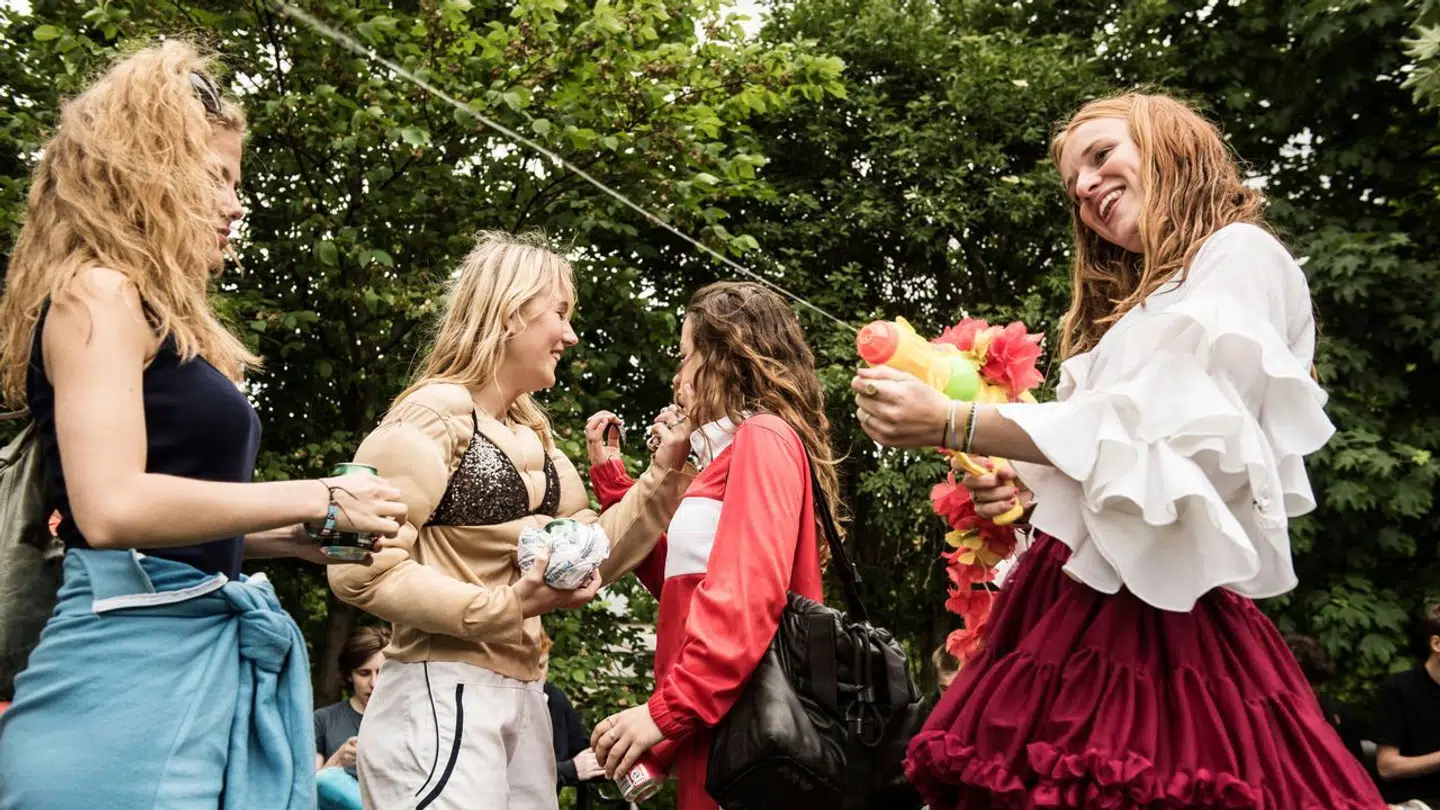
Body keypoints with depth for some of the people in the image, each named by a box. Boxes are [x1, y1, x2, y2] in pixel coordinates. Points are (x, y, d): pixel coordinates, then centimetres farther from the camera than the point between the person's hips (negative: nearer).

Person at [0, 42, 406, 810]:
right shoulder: (97, 294, -9)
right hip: (136, 656, -9)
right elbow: (112, 509, -22)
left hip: (207, 651, 9)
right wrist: (317, 500, -15)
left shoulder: (159, 314, 18)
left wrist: (304, 536, 16)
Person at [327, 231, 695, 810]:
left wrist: (662, 477, 5)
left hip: (523, 698, 9)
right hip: (441, 698, -9)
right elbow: (361, 571, -20)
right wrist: (506, 606, -24)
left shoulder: (532, 436, 15)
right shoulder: (435, 412, -13)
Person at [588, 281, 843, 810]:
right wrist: (612, 479, 21)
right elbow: (687, 581, 20)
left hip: (737, 723, -9)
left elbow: (751, 592, -20)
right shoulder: (738, 452, 19)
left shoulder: (764, 437, -8)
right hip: (718, 723, 9)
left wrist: (668, 710, -22)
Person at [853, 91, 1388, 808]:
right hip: (1081, 600, 8)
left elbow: (1158, 432, -15)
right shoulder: (1142, 303, 27)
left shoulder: (1239, 255, -1)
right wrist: (1028, 485, 6)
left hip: (1152, 608, -8)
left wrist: (949, 424, -18)